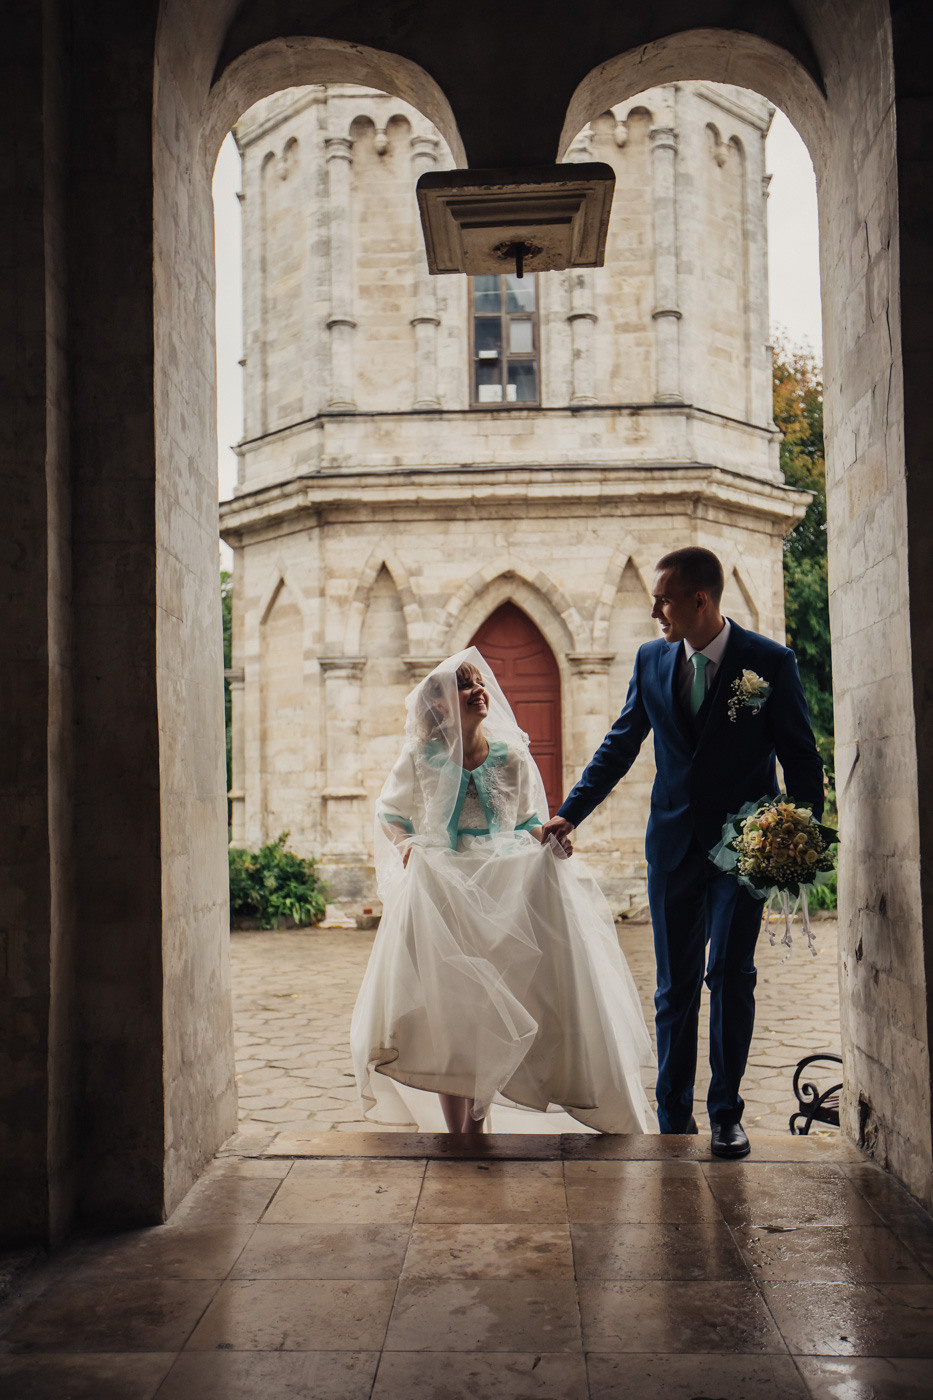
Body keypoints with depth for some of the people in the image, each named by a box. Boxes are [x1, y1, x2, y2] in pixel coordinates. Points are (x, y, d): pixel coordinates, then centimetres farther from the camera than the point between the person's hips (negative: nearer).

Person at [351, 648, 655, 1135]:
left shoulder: (511, 757, 1)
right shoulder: (421, 759, -1)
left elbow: (529, 821, 14)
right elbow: (390, 814, 12)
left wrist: (551, 841, -7)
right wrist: (405, 846, -8)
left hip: (503, 895, 1)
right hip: (441, 896, -1)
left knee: (492, 1010, 2)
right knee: (448, 1010, -2)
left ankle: (477, 1123, 19)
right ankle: (455, 1130, 11)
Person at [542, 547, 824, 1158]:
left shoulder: (771, 661, -7)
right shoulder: (652, 659, 3)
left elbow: (802, 758, -1)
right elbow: (621, 744, 12)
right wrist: (570, 813, 8)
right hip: (674, 843, 3)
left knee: (730, 975, -6)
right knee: (675, 987, 8)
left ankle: (726, 1114, 10)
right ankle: (674, 1121, 19)